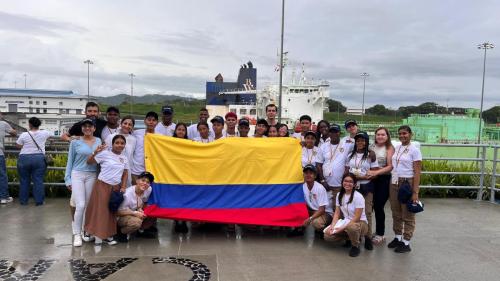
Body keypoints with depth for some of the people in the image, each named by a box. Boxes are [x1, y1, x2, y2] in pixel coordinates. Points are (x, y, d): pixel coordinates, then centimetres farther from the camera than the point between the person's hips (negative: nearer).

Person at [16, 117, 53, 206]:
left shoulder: (24, 135, -5)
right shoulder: (44, 133, 0)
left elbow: (18, 146, 3)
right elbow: (52, 134, 20)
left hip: (24, 159, -1)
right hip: (39, 158, 1)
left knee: (24, 180, 11)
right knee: (38, 181, 3)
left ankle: (23, 201, 19)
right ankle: (39, 201, 5)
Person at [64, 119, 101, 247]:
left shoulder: (98, 141, 7)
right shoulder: (75, 142, 0)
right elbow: (70, 161, 4)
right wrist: (68, 179, 1)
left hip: (92, 176, 3)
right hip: (77, 175, -3)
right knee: (80, 205, -10)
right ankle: (77, 234, 2)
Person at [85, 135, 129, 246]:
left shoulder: (124, 158, 7)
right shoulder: (105, 153, -9)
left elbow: (125, 173, 13)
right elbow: (89, 162, -10)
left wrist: (123, 186, 3)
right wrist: (95, 152, -27)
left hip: (116, 187, 5)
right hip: (103, 185, -5)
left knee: (112, 211, 10)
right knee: (100, 209, -2)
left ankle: (107, 235, 20)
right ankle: (98, 235, 8)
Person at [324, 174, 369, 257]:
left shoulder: (358, 197, -18)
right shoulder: (339, 195, 1)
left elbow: (357, 218, -20)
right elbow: (337, 213, 1)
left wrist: (342, 228, -25)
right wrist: (332, 226, -16)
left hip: (360, 223, -6)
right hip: (346, 222, 6)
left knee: (351, 227, -42)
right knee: (328, 236, -16)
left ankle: (355, 246, -9)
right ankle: (350, 238, 11)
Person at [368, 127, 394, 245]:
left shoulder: (389, 148, -3)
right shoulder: (371, 147, 9)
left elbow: (390, 166, -11)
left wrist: (376, 172, -22)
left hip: (384, 180, -4)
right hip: (371, 179, 4)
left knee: (378, 207, -1)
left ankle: (380, 234, 16)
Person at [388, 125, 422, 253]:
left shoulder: (414, 150, -8)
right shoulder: (396, 148, 9)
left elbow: (417, 172, -11)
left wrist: (415, 192, -15)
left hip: (408, 183, -6)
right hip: (394, 183, 6)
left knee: (407, 215, 4)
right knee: (396, 213, 14)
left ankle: (406, 243, 14)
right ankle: (397, 238, 28)